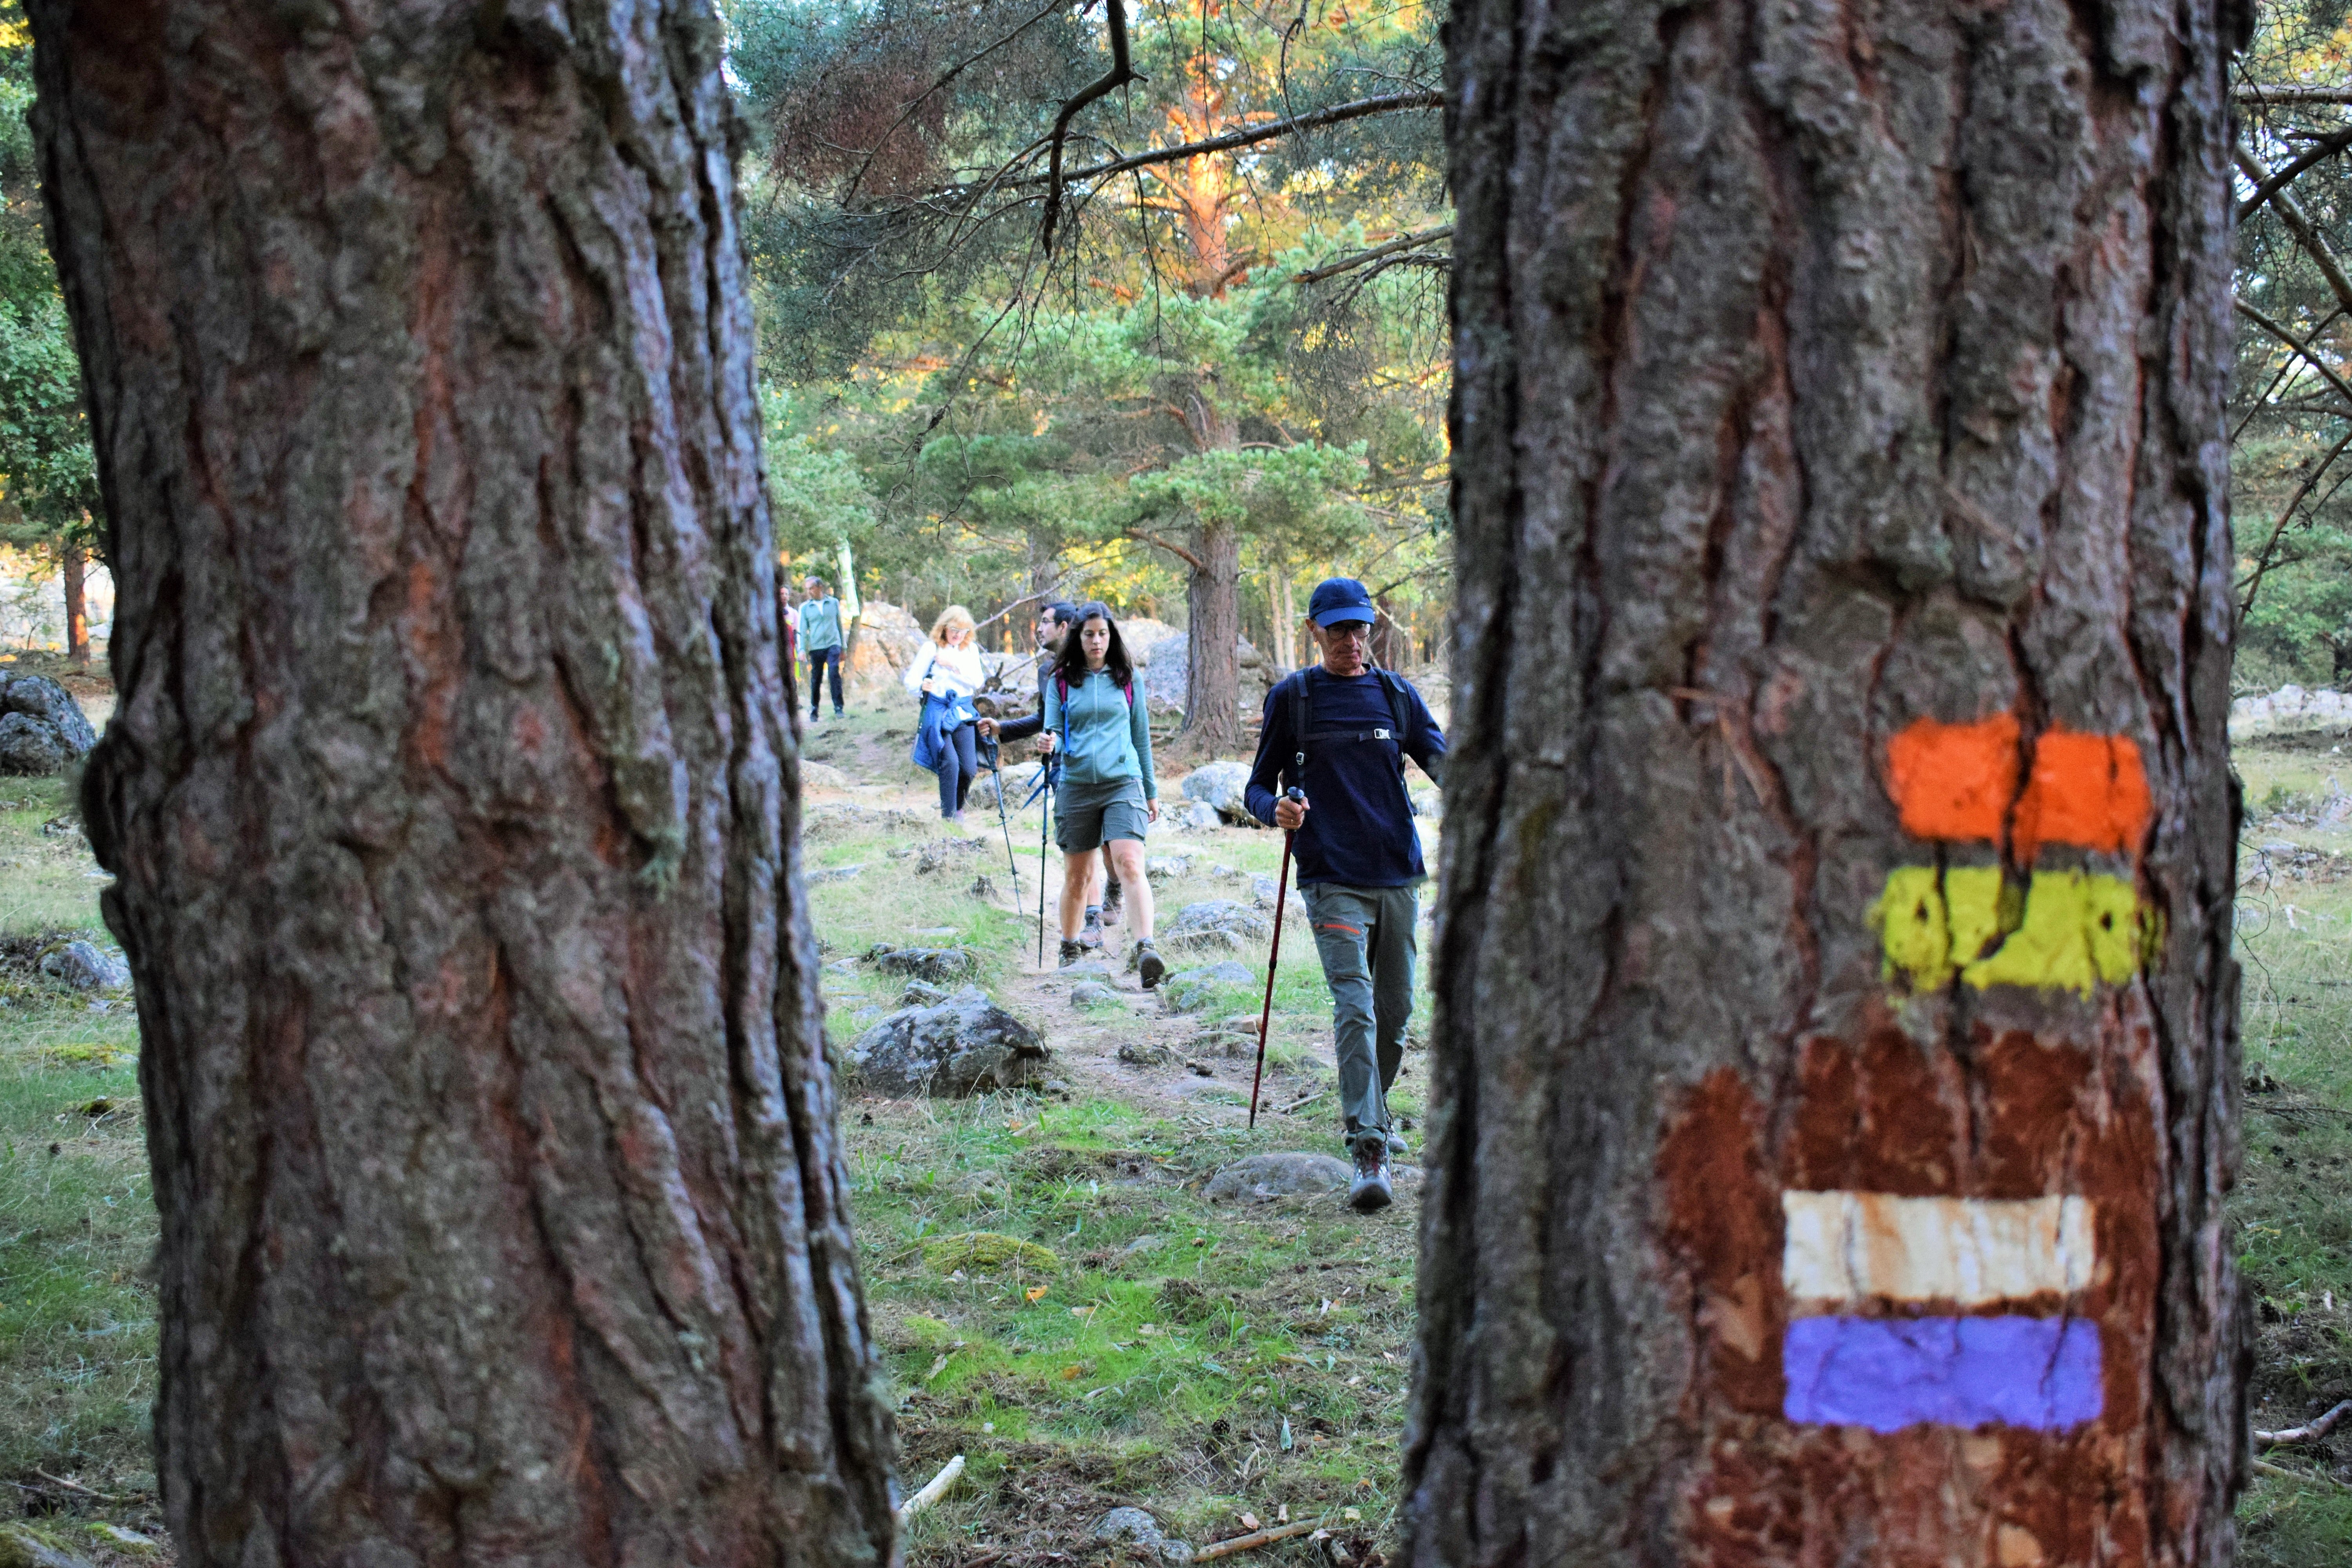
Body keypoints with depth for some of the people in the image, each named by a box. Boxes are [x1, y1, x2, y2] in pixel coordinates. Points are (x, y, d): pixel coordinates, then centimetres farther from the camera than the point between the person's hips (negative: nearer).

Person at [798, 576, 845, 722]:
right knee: (816, 679, 3)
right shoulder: (805, 607, 6)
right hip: (816, 647, 1)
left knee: (835, 673, -17)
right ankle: (814, 711, 16)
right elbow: (803, 630, 6)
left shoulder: (834, 603, 8)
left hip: (833, 644, -1)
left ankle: (838, 708, -15)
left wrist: (843, 648, 15)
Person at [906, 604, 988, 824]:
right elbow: (911, 680, -3)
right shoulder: (931, 649, 0)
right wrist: (922, 685, -25)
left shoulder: (971, 650, 9)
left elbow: (978, 681, -2)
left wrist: (954, 666, -12)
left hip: (963, 711, 3)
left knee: (969, 767, -5)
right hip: (938, 711, -3)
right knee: (950, 762, -20)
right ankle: (949, 815, -9)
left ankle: (957, 807, 22)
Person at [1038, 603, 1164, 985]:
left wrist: (1151, 791, 16)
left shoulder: (1126, 678, 9)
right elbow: (1054, 733, 5)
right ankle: (1070, 950, 26)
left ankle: (1146, 949, -30)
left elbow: (1141, 735, 15)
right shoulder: (1061, 681, 7)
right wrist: (1050, 743, -20)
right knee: (1077, 876, 9)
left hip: (1123, 784, -1)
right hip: (1076, 786, 1)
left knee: (1130, 865, -19)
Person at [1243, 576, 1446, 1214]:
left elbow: (1441, 760, 3)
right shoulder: (1291, 698, 4)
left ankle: (1373, 1117, 36)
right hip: (1332, 879, -4)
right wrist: (1275, 809, -18)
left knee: (1395, 1012, 13)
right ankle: (1368, 1153, -22)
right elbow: (1259, 784, 6)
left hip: (1398, 874, 4)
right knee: (1355, 1009, -17)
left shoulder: (1396, 694, 10)